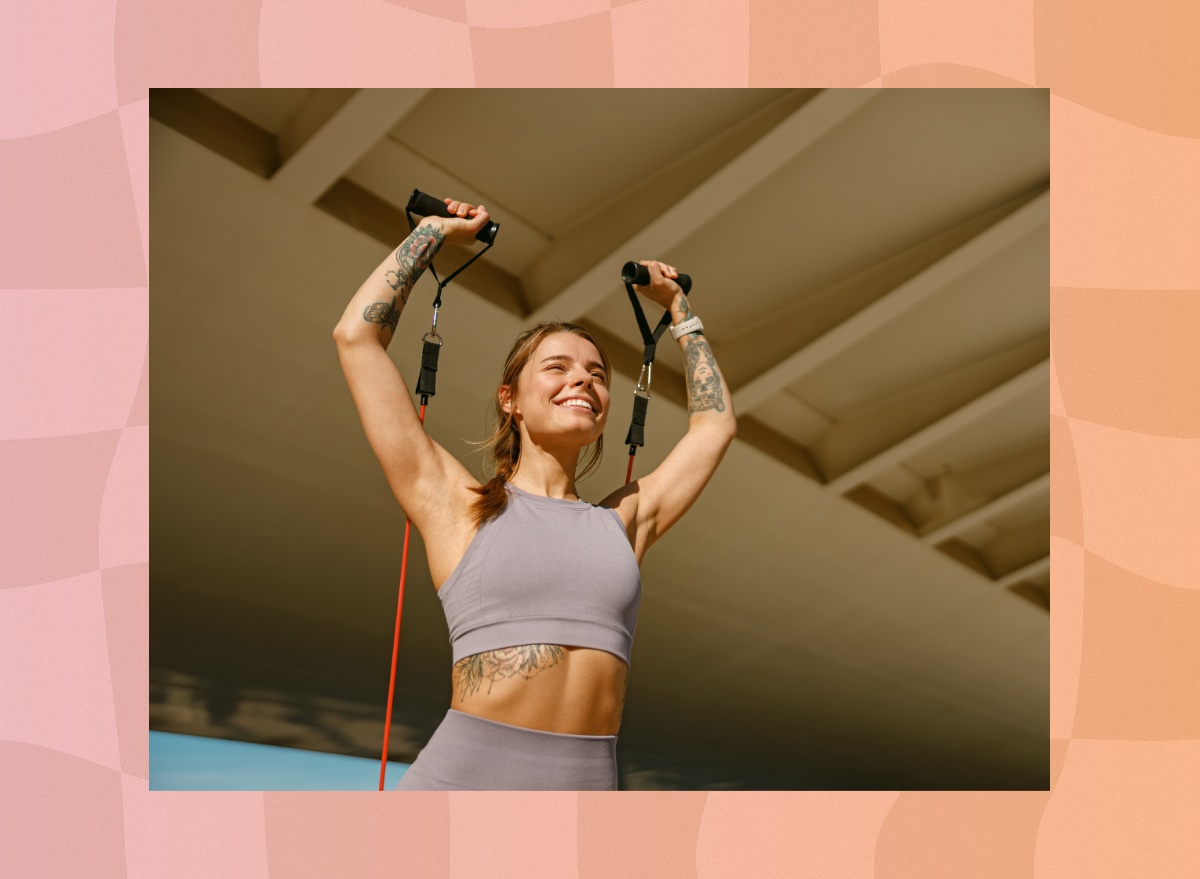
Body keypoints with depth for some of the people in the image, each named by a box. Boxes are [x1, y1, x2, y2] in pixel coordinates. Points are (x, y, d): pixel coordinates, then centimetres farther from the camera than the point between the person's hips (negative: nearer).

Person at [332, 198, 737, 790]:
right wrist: (431, 234, 17)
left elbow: (715, 422, 28)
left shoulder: (623, 522, 15)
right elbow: (357, 336, 6)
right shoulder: (460, 504, 7)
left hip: (587, 785, 3)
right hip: (458, 784, -3)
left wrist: (677, 307, 36)